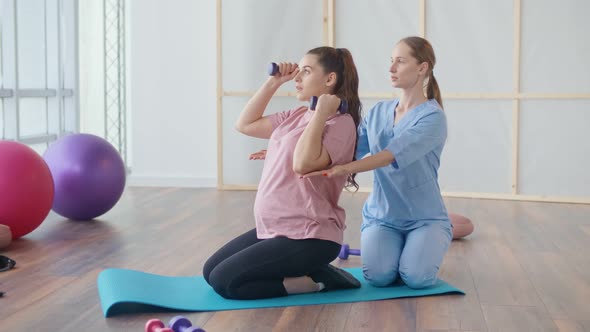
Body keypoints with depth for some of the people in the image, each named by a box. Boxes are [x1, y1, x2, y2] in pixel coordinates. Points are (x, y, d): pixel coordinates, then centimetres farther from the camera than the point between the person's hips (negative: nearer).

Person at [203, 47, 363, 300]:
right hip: (275, 229, 9)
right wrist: (273, 82, 9)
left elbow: (303, 164, -29)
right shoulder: (298, 116, 11)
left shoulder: (341, 122, -14)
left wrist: (321, 113, -21)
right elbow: (246, 124, 15)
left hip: (308, 236, -9)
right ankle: (308, 272, 12)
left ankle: (316, 280, -4)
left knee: (224, 281, -14)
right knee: (210, 271, 14)